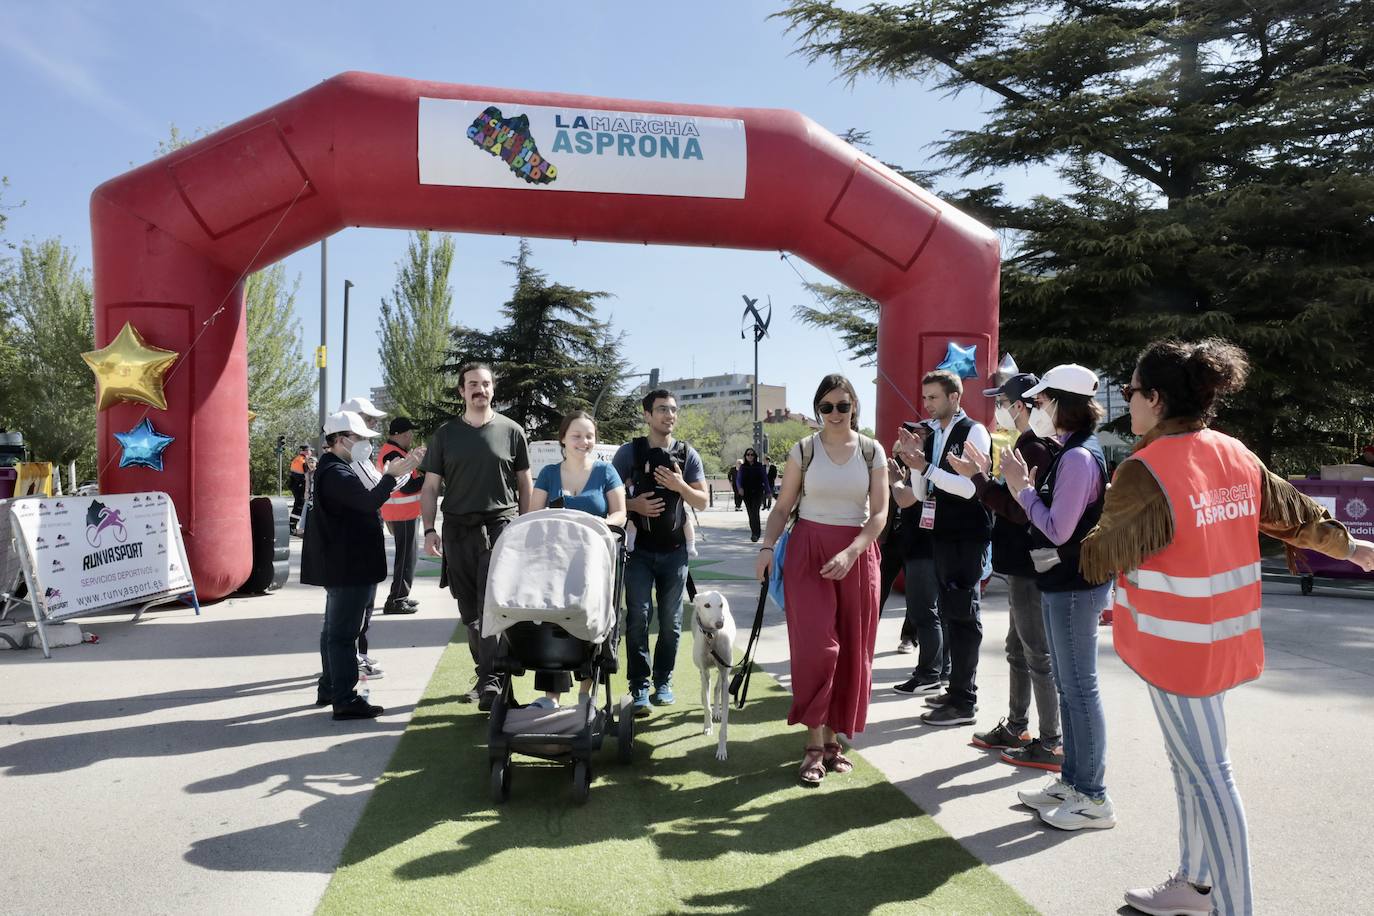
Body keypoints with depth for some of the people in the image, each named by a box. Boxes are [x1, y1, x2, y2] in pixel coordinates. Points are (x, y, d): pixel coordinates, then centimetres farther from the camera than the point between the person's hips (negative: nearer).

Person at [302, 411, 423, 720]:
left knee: (335, 629, 19)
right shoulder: (336, 473, -18)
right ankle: (345, 700, -4)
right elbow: (369, 501, -30)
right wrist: (391, 475, -27)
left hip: (341, 564, 11)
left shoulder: (334, 469, 17)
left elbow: (361, 502, 15)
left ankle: (329, 689, 30)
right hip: (347, 566, -11)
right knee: (343, 632, -8)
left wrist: (388, 474, 7)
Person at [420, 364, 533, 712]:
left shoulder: (511, 431, 6)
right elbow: (430, 487, 9)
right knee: (470, 610, 10)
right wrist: (429, 530, -3)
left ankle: (491, 682, -11)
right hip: (458, 529, 3)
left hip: (500, 526, -3)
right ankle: (485, 673, 24)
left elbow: (525, 485, 10)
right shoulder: (445, 434, 9)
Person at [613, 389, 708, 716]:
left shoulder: (687, 454, 5)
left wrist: (680, 486, -14)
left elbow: (702, 502, 4)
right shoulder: (630, 451, 0)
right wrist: (633, 505, -15)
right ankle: (639, 688, 1)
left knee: (671, 621, 8)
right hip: (639, 549, -2)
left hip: (674, 550, 2)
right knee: (638, 617, -6)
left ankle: (663, 682, 21)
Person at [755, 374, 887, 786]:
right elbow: (782, 507, 3)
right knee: (815, 647, -9)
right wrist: (767, 547, -13)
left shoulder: (872, 451, 3)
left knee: (851, 650, 5)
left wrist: (851, 553, -17)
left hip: (857, 554, 2)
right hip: (808, 551, -2)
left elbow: (879, 513, -3)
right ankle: (814, 744, -1)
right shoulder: (803, 450, 1)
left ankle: (833, 737, 19)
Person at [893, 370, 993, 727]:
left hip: (967, 537, -8)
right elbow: (922, 493, 12)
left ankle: (964, 702, 3)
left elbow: (971, 487, -18)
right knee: (950, 613, 14)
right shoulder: (932, 436, 14)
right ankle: (956, 689, 25)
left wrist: (926, 467, -21)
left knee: (963, 616, -4)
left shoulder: (974, 432, -9)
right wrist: (915, 460, -3)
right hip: (941, 534, 8)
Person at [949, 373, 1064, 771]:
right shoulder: (1033, 444, 14)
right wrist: (988, 473, 9)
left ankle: (1050, 745, 9)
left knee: (1038, 655, -2)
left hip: (1029, 567, -11)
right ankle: (1016, 728, 32)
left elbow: (1018, 510, -23)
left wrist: (978, 477, -18)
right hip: (1022, 564, 11)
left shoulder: (1035, 449, -19)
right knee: (1018, 649, 19)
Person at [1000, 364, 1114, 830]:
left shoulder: (1078, 457, -19)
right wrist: (1026, 486, 2)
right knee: (1068, 686, 17)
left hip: (1074, 586, -10)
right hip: (1061, 583, 10)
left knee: (1080, 688, -1)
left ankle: (1093, 799, 9)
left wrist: (1023, 489, -13)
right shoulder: (1069, 452, 12)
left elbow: (1058, 530, -21)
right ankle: (1072, 781, 28)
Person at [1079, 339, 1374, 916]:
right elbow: (1294, 515, 15)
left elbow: (1099, 560, -12)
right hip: (1220, 635, 8)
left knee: (1206, 775, 1)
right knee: (1193, 765, 20)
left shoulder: (1144, 472, -21)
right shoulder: (1236, 456, 2)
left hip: (1176, 644, -8)